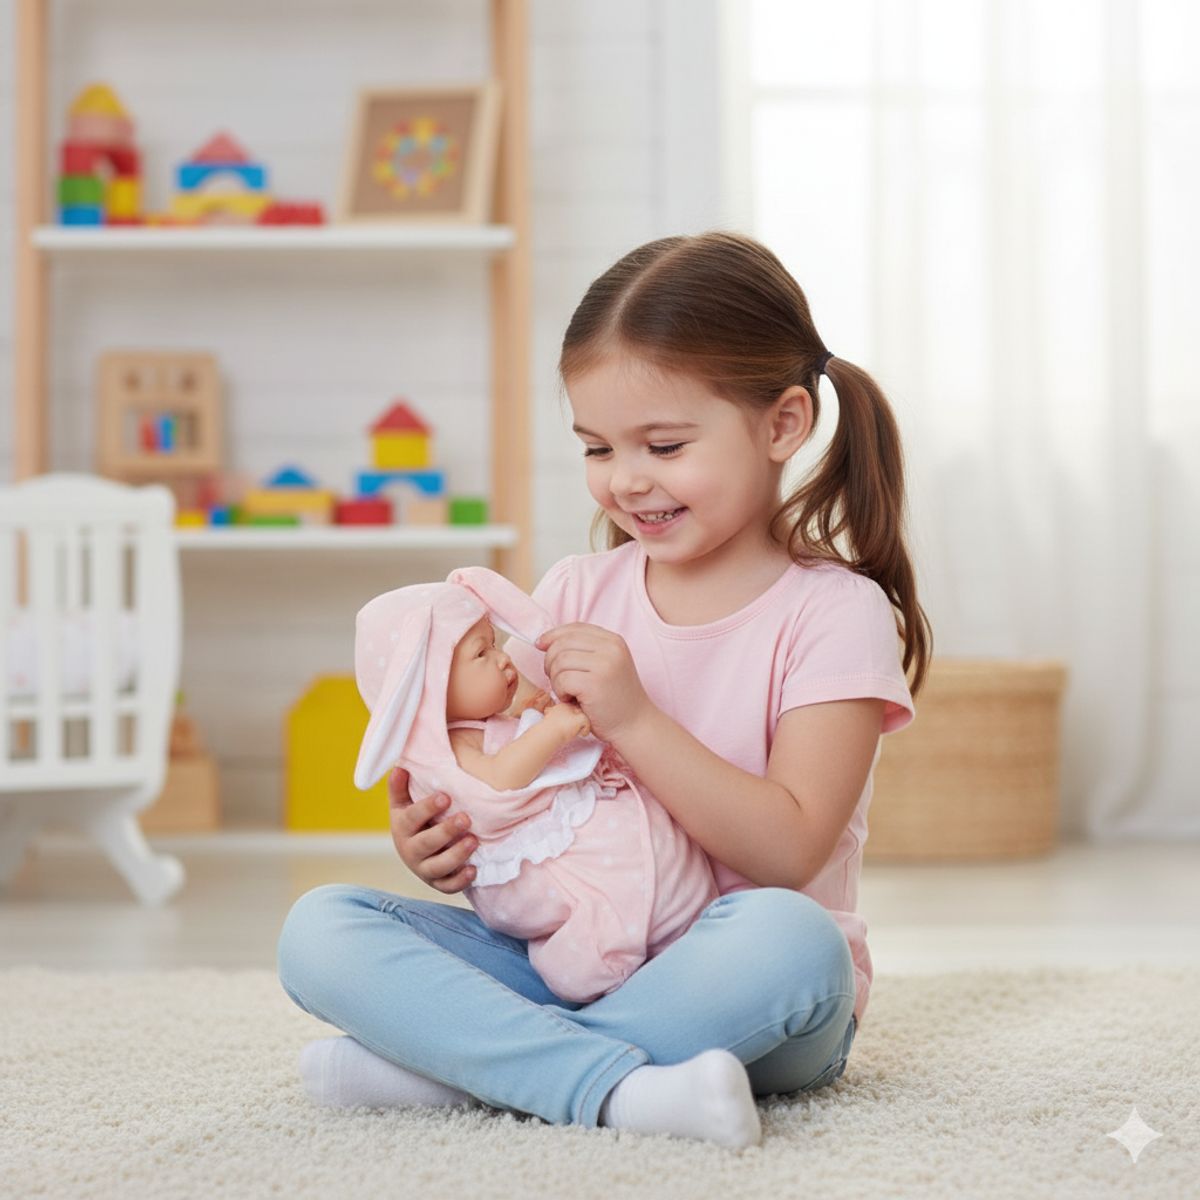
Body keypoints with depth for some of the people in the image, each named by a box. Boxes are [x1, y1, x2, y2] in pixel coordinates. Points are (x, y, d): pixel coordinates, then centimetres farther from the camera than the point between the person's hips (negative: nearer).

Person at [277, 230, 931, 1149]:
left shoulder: (833, 613, -7)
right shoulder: (576, 594, 8)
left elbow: (788, 851, -16)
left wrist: (634, 718, -25)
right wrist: (437, 836, -14)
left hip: (732, 992, -4)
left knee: (787, 939, -40)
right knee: (319, 930, -16)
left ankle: (449, 1062, -25)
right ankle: (624, 1089, -32)